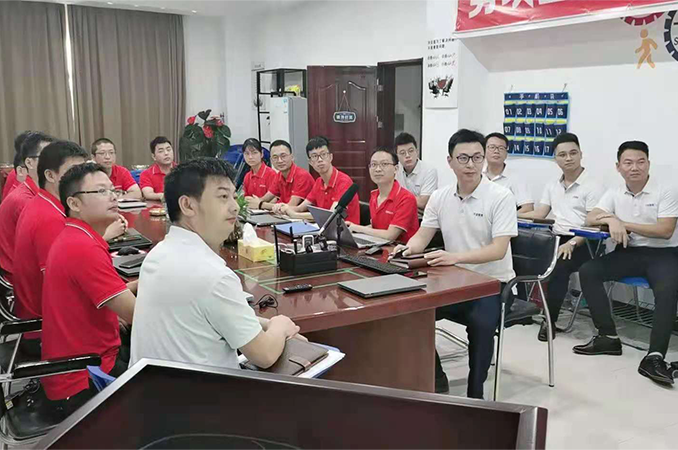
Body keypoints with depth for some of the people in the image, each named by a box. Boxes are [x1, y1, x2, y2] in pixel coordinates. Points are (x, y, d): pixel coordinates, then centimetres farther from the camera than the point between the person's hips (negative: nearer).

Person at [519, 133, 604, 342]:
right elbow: (539, 214, 16)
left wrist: (572, 243, -25)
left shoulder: (592, 186, -4)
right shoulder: (552, 185, 17)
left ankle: (550, 319, -21)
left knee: (558, 266, -35)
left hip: (581, 243, -6)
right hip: (556, 238, 6)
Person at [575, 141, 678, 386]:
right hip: (629, 253, 5)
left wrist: (622, 223, -16)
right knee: (587, 271, -15)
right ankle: (608, 337, -12)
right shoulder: (614, 194, 7)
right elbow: (590, 219, -1)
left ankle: (655, 356, -34)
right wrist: (611, 220, -23)